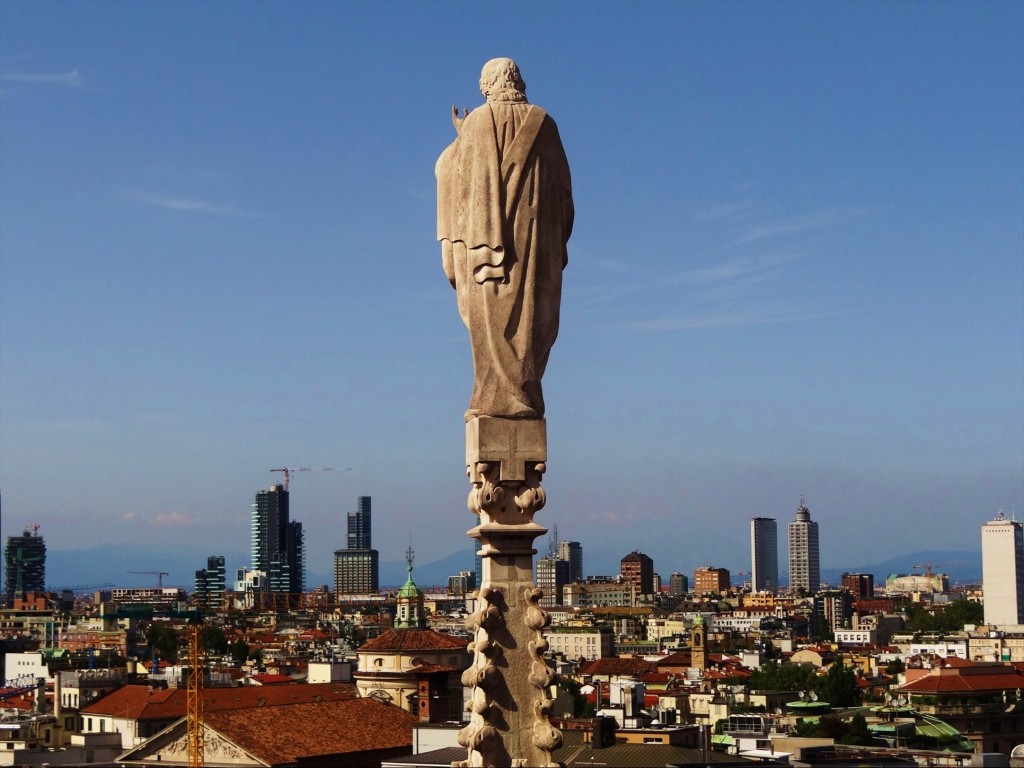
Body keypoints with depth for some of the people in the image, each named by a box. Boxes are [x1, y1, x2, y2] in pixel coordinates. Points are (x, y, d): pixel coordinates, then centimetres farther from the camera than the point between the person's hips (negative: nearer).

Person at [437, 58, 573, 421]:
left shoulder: (477, 123, 0)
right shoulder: (543, 123, 9)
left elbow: (457, 175, 1)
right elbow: (562, 183, 10)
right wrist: (557, 240, 16)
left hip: (487, 235, -3)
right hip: (537, 235, 3)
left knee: (493, 318, -4)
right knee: (531, 316, 4)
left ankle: (498, 398, -10)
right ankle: (525, 397, 0)